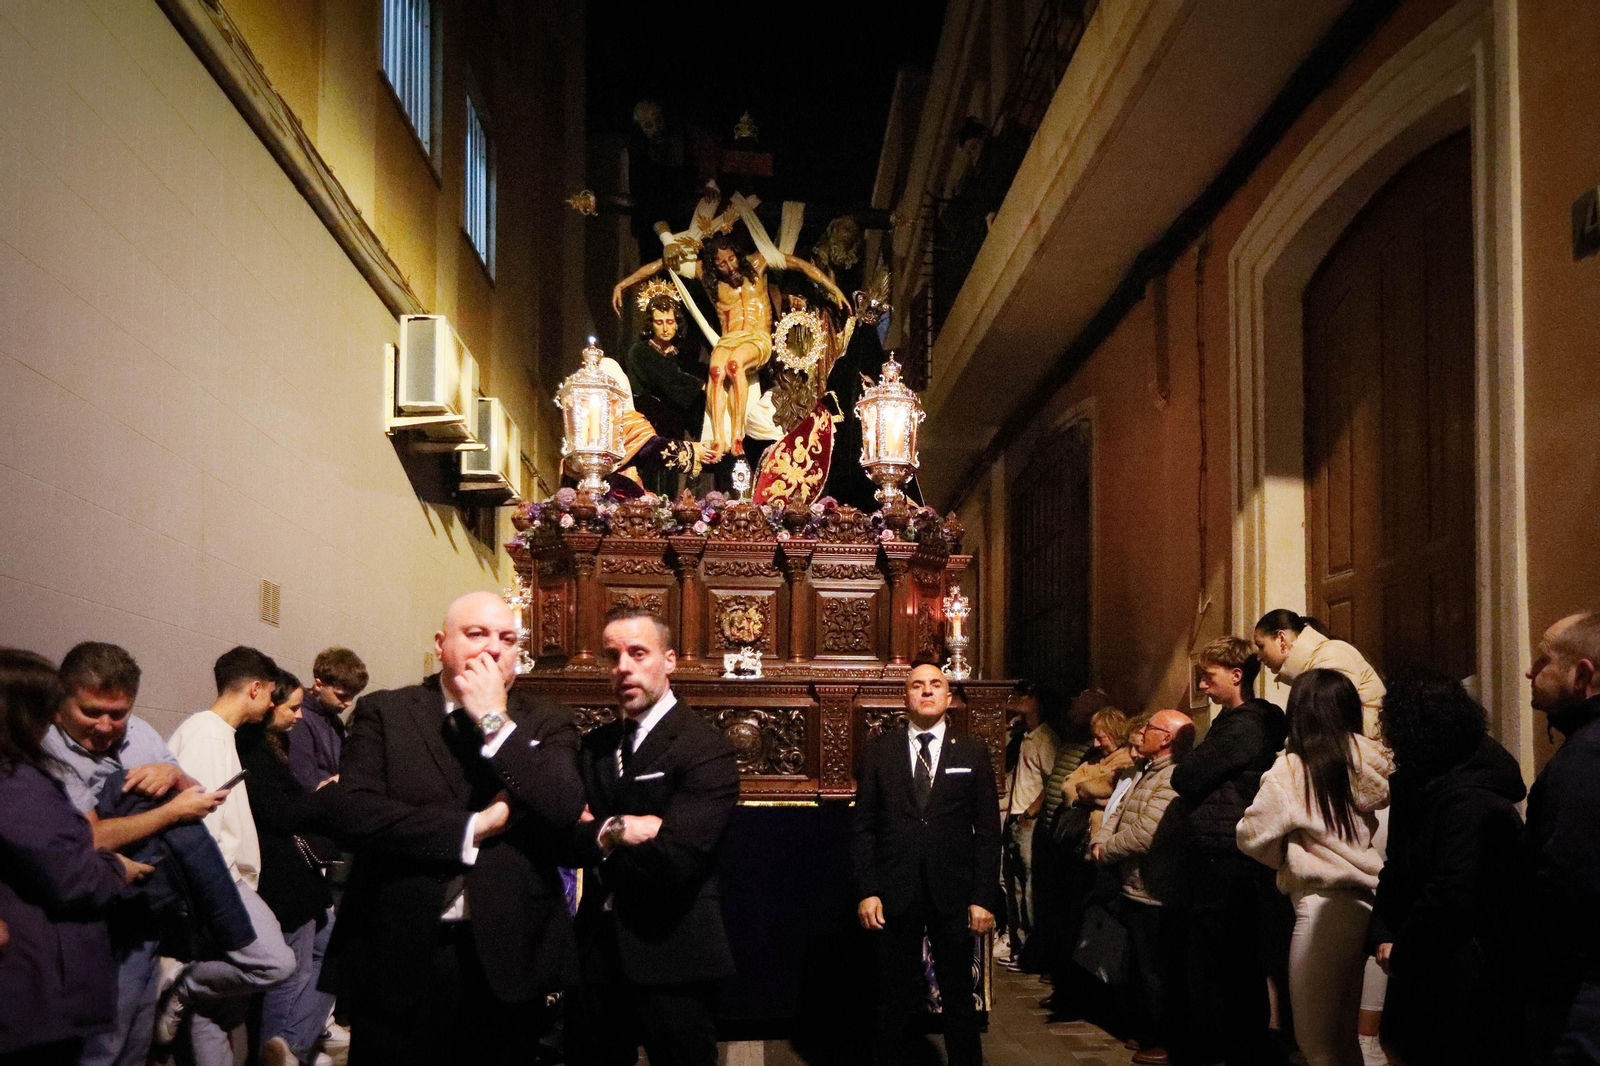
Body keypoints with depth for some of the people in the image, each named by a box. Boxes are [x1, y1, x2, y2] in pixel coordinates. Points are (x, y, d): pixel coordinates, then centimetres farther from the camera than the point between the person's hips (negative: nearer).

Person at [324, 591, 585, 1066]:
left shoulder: (545, 724, 5)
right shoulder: (383, 712, 3)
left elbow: (566, 812, -12)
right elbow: (350, 813, -11)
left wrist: (495, 722, -10)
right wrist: (475, 826, -12)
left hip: (506, 960, 1)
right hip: (398, 958, -1)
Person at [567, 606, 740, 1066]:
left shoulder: (706, 749, -13)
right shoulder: (594, 747, 10)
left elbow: (676, 856, -24)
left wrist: (597, 836, -9)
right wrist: (614, 831, -19)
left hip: (670, 958, -6)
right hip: (599, 953, 6)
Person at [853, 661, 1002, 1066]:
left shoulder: (973, 752, 5)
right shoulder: (878, 751, 5)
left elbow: (988, 831, 3)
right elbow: (864, 829, 3)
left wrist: (984, 897, -4)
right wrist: (867, 891, -5)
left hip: (953, 894, 0)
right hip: (895, 894, 0)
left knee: (959, 998, 8)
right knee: (894, 999, 8)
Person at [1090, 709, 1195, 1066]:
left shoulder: (1172, 782, -23)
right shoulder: (1146, 773, 12)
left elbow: (1143, 835, -28)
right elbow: (1117, 812, 14)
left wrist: (1104, 851, -13)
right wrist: (1099, 840, -6)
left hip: (1153, 895, -10)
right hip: (1133, 890, 10)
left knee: (1154, 971, 3)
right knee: (1142, 967, 20)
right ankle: (1148, 1033, 33)